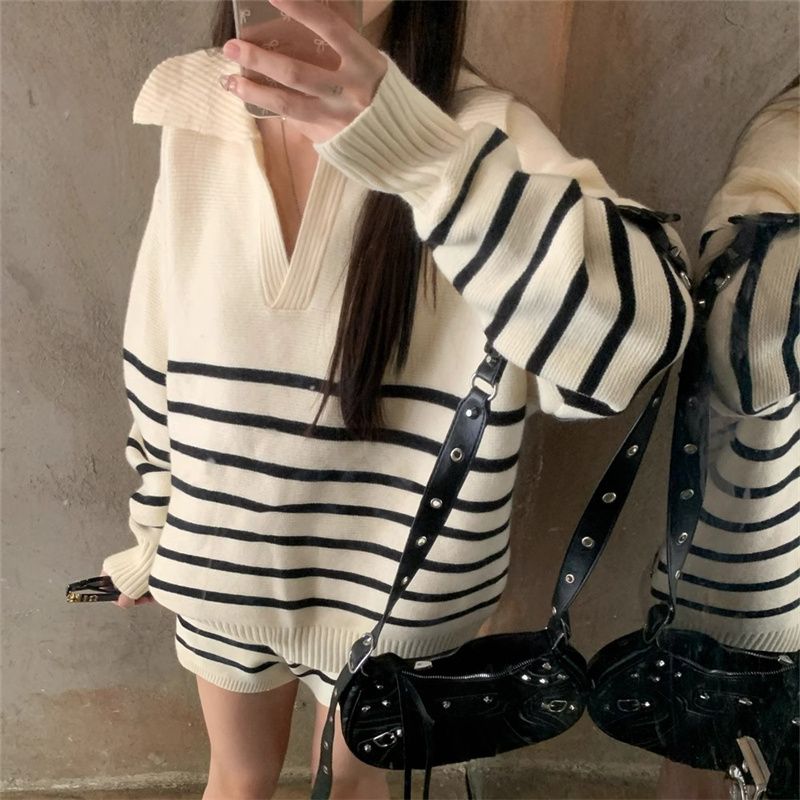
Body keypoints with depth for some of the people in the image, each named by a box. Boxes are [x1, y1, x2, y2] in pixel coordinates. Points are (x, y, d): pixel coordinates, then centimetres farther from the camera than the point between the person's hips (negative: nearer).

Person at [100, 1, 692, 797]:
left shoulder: (477, 128, -18)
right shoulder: (194, 126, -6)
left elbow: (639, 332, -35)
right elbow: (158, 354, 3)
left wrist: (417, 152, -46)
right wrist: (151, 523, 13)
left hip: (385, 568, -2)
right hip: (224, 555, 3)